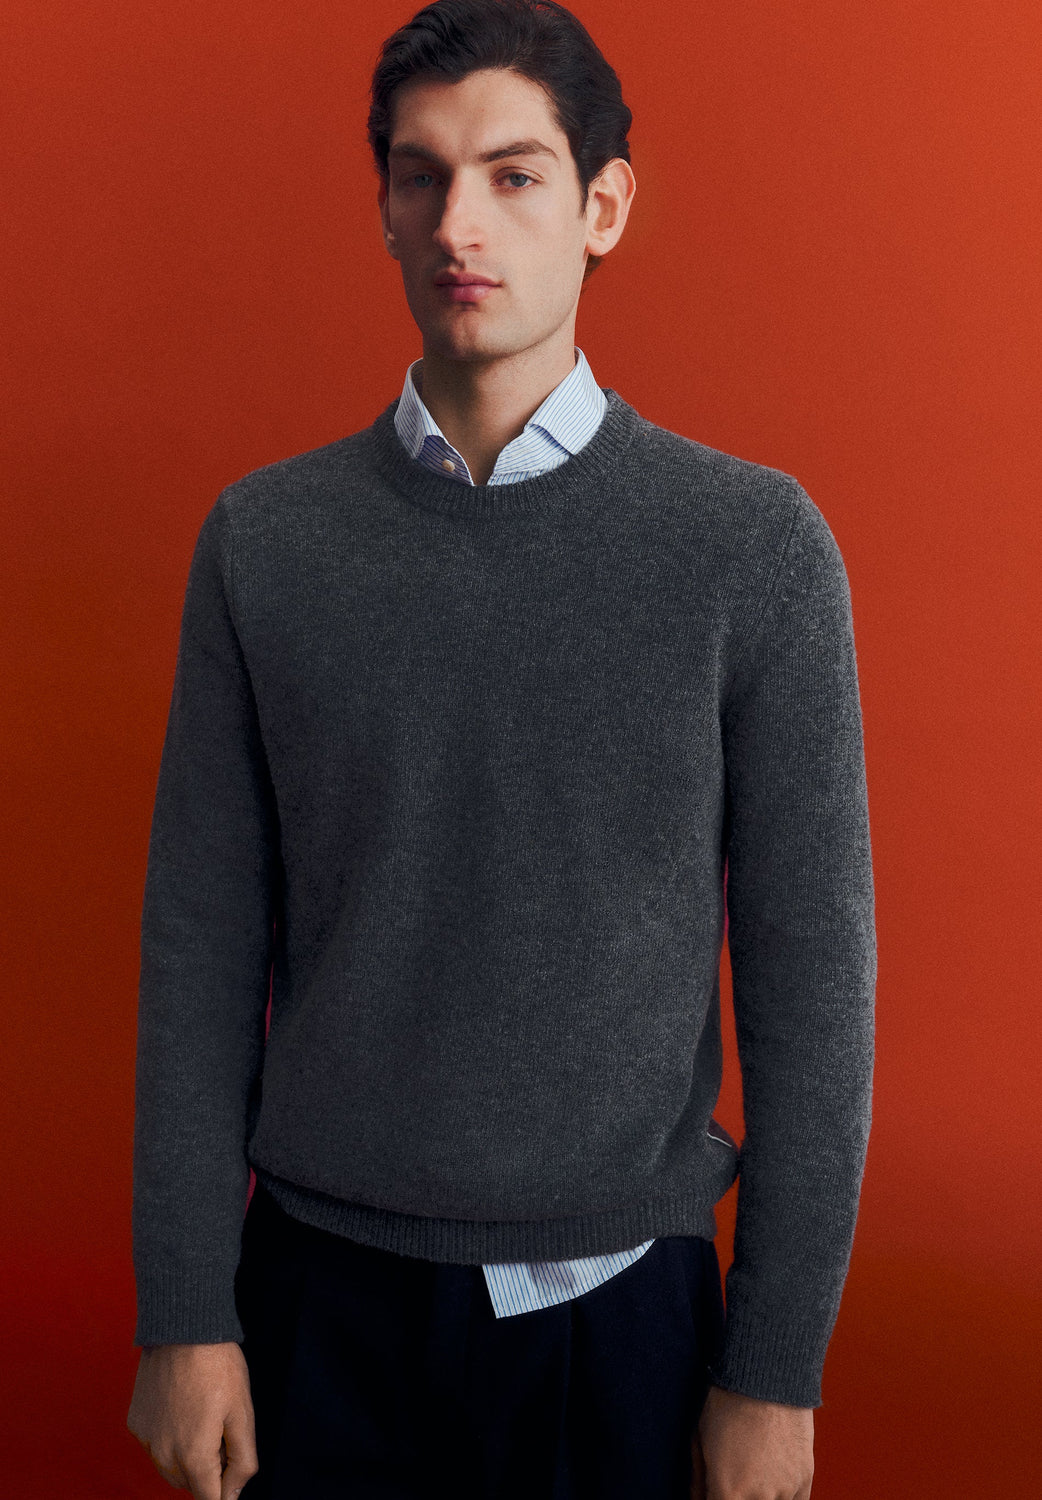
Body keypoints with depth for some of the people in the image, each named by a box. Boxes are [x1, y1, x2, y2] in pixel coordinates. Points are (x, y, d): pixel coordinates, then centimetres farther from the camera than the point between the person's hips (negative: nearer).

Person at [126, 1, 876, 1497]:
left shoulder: (755, 545, -7)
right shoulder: (265, 540, -1)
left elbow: (811, 976, -6)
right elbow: (201, 948, 0)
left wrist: (777, 1369, -5)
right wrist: (186, 1316, -1)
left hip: (624, 1300, -1)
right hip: (326, 1298, 2)